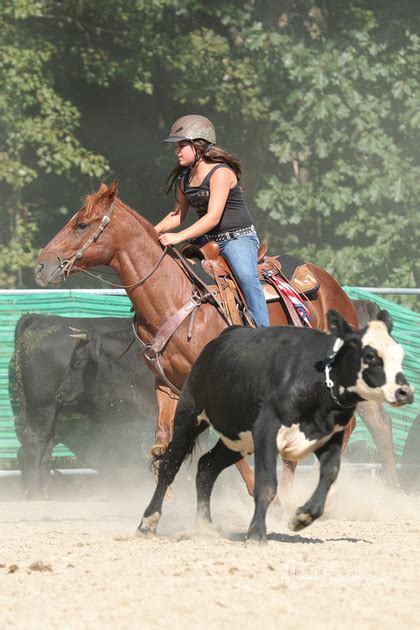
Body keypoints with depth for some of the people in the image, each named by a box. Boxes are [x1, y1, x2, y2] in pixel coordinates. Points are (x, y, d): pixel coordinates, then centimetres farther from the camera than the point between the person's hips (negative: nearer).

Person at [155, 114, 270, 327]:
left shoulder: (221, 172, -17)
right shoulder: (185, 178, 8)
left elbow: (213, 217, -25)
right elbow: (178, 214, 20)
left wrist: (179, 237, -31)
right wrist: (153, 232, 2)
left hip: (238, 238, -9)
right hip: (206, 241, 9)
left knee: (246, 276, -33)